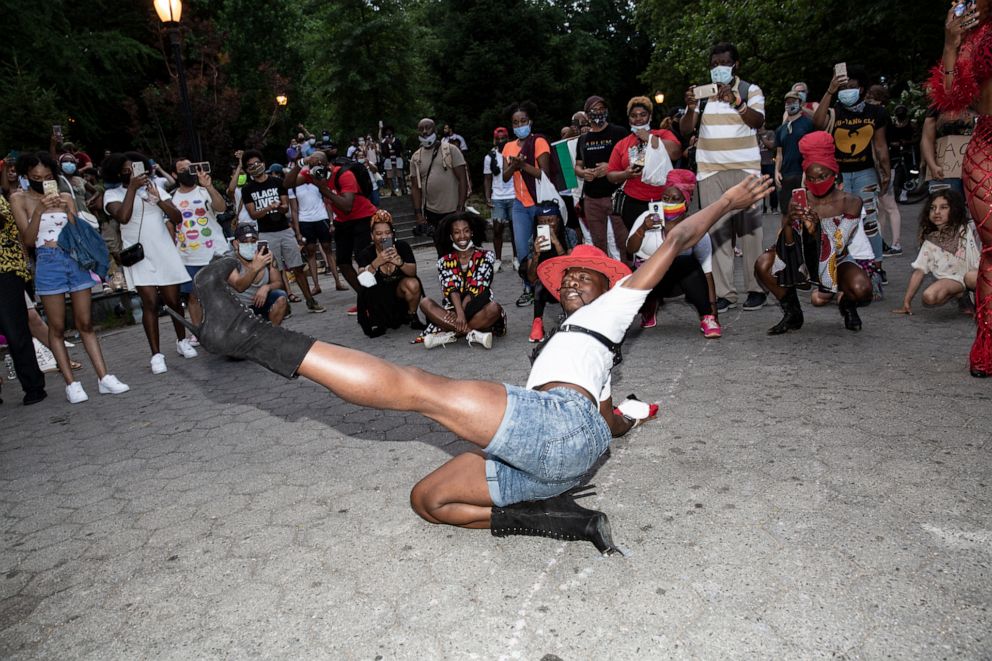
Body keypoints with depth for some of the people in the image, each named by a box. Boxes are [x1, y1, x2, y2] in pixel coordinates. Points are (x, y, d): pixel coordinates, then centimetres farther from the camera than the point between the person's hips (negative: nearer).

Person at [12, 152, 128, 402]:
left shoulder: (65, 197, 10)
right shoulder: (20, 200, 4)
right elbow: (27, 240, -3)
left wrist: (67, 210, -10)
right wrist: (39, 210, -15)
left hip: (76, 259, 2)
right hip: (48, 263, -2)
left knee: (85, 323, 4)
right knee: (57, 327, 1)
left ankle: (104, 378, 3)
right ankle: (71, 383, 5)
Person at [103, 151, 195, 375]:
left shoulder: (155, 188, 11)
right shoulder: (112, 194, 2)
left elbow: (177, 218, 2)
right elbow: (122, 217, -20)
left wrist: (158, 199, -11)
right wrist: (132, 188, -16)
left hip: (164, 252, 3)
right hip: (139, 255, -3)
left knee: (173, 301, 5)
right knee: (150, 303, -10)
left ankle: (182, 342, 27)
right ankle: (156, 354, -4)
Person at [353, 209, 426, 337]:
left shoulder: (402, 247, -11)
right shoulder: (366, 254, -14)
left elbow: (413, 272, -18)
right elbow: (363, 280, -28)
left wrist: (400, 263, -40)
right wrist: (376, 262, -45)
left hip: (399, 291, 1)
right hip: (378, 298, -1)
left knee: (413, 284, -28)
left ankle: (412, 317, 0)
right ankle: (376, 323, -1)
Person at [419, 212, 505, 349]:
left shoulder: (486, 256, 1)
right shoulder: (444, 261, 7)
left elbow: (475, 289, -10)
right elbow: (451, 289, -9)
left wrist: (463, 310, -21)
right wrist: (459, 313, -27)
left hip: (479, 309, -2)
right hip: (454, 308, 2)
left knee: (494, 308, -34)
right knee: (425, 303, -23)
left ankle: (449, 334, -28)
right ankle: (472, 334, -32)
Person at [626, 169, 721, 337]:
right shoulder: (648, 217, -5)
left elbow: (706, 271, -14)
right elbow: (630, 249, -6)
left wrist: (713, 307, -22)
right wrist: (642, 229, -26)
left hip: (677, 279, -2)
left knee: (688, 263, -34)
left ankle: (707, 318, -23)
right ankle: (650, 303, 11)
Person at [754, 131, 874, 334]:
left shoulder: (850, 202, -14)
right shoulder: (798, 202, -9)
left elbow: (836, 248, -22)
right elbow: (788, 247, -17)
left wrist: (816, 230, -42)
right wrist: (788, 224, -38)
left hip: (840, 260, -2)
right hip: (808, 260, 2)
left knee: (861, 289, -34)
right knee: (763, 266, -23)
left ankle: (847, 306, 7)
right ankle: (792, 313, 1)